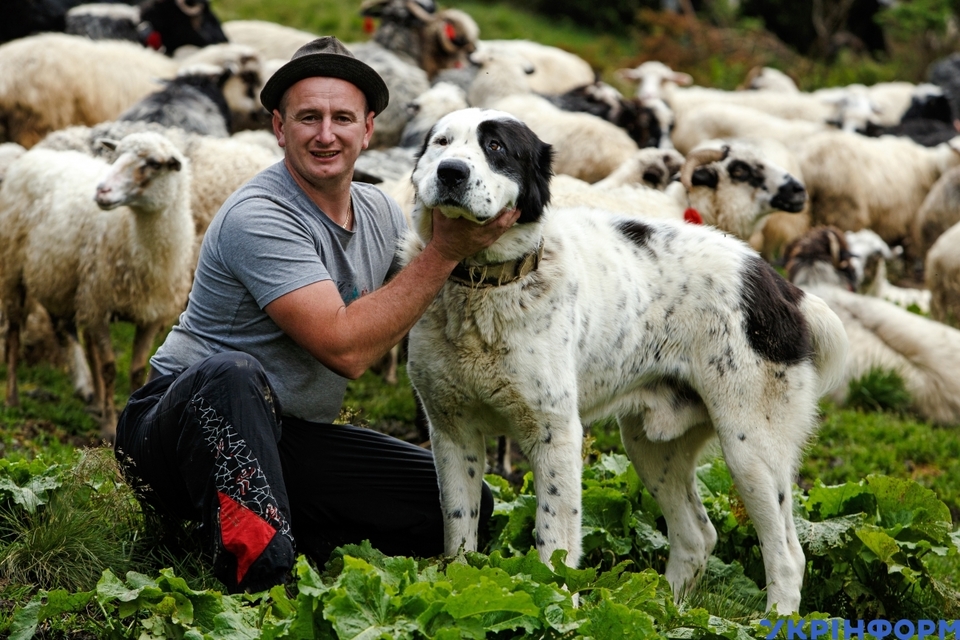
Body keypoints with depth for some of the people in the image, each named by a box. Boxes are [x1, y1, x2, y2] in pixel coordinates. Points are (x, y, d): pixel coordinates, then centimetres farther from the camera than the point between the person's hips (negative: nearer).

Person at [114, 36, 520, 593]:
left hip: (290, 441, 7)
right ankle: (250, 564, -39)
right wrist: (446, 251, -25)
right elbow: (345, 348, -28)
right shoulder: (258, 218, -20)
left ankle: (291, 542, -6)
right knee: (234, 375, -42)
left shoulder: (382, 214, 5)